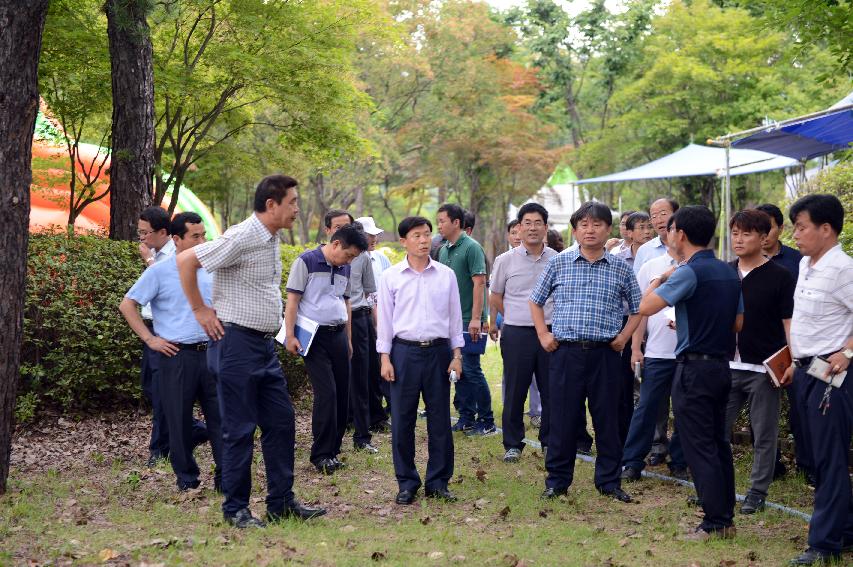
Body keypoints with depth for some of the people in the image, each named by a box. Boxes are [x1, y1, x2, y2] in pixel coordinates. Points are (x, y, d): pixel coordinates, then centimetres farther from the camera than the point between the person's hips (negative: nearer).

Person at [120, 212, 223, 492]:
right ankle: (186, 478, 14)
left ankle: (225, 475, 6)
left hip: (210, 351, 4)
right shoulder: (159, 272, -4)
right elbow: (127, 305, -1)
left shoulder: (210, 270, 10)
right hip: (177, 355, -4)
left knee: (220, 414, 0)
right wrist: (150, 339, -5)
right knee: (179, 419, 3)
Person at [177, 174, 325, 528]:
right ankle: (235, 508, 9)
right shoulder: (241, 238, -17)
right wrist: (200, 310, -14)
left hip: (264, 343, 9)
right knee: (240, 429, -2)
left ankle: (281, 502, 19)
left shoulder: (272, 239, 11)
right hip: (237, 342, -9)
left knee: (280, 421, 10)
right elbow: (185, 260, -19)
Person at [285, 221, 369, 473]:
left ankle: (332, 449, 16)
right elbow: (292, 299, -7)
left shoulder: (345, 268, 12)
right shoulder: (306, 261, -7)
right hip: (315, 336, -6)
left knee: (341, 393, 4)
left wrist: (348, 340, 19)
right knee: (326, 393, -12)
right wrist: (290, 336, -12)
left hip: (338, 334, 6)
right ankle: (321, 455, -4)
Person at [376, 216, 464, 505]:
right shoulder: (391, 277, 2)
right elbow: (385, 319, 4)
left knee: (440, 419, 4)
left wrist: (457, 355, 4)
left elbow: (455, 316, 9)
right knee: (402, 420, 1)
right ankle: (407, 483, 11)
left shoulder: (446, 275, 6)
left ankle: (438, 482, 14)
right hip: (404, 351, -1)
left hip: (438, 351, 1)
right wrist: (385, 358, -2)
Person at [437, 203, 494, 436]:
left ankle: (486, 421, 1)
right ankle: (466, 418, 18)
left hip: (468, 320, -8)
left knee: (471, 370, -7)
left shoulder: (471, 247, -11)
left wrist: (476, 318, -21)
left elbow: (479, 283, -16)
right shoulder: (444, 250, 13)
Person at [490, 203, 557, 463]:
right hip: (516, 334, -1)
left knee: (551, 390, 6)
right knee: (514, 392, 3)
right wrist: (518, 317, 10)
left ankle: (550, 441, 19)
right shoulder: (506, 260, 0)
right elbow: (495, 298, 10)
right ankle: (512, 444, 13)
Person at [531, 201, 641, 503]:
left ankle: (609, 481, 17)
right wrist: (543, 334, 5)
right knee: (562, 419, 3)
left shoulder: (621, 268, 5)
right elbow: (535, 301, 15)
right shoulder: (558, 264, 4)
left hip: (605, 354, 1)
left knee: (607, 419, 5)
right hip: (565, 351, 0)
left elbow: (638, 308, 15)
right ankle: (557, 480, 14)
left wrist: (623, 337, 3)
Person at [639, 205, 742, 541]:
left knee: (699, 449, -3)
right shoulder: (728, 272, 10)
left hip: (694, 366, -8)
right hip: (721, 364, 8)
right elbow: (737, 324, 15)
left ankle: (714, 523, -2)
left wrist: (658, 280, 0)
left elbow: (646, 307, -18)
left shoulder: (689, 272, -16)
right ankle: (726, 518, 20)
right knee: (718, 444, 14)